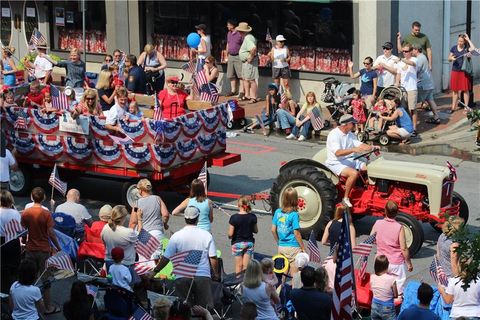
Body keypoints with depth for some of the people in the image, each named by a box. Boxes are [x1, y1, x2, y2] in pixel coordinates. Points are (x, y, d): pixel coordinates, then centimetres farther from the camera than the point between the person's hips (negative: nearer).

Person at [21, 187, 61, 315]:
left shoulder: (25, 213, -4)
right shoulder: (46, 214, -15)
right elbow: (51, 233, -15)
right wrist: (58, 247, -2)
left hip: (30, 250, 3)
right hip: (44, 250, -3)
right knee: (45, 279, 6)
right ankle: (48, 307, 12)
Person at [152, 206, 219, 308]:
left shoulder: (176, 236, -3)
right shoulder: (206, 235, -1)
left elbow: (166, 258, -1)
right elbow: (213, 258, 0)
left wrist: (154, 272, 11)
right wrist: (215, 274, 17)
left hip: (182, 278, 0)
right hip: (203, 276, 0)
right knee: (205, 308, 6)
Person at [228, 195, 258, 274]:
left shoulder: (234, 217, -17)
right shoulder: (252, 217, -8)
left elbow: (230, 234, -15)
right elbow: (256, 231, 4)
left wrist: (229, 237, 7)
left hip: (237, 243, -2)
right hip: (249, 243, 2)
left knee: (239, 265, 11)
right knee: (246, 265, 7)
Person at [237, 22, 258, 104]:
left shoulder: (248, 39, -22)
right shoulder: (247, 37, 12)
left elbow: (253, 48, -37)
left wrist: (251, 58, -25)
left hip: (250, 62, -11)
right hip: (245, 62, 11)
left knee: (251, 80, -7)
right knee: (245, 79, 18)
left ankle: (254, 98, -3)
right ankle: (247, 95, 27)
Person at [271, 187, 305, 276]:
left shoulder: (278, 212, 2)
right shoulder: (294, 214, -15)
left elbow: (273, 230, 6)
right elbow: (296, 233, -14)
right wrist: (303, 248, -5)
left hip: (281, 247, 6)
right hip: (293, 248, -6)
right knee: (294, 274, 1)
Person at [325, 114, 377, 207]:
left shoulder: (350, 134, 11)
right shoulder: (334, 135, -18)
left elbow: (360, 145, 8)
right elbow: (337, 153, -30)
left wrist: (372, 148, -9)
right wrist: (353, 150, -40)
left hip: (350, 160, 9)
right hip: (336, 163, -9)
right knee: (354, 173, -33)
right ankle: (346, 198, -20)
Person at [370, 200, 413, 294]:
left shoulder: (378, 224, -8)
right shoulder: (399, 227, -17)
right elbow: (404, 248, -15)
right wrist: (409, 263, -4)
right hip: (396, 263, -3)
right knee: (399, 283, 7)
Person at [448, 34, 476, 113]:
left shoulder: (467, 48, -5)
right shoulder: (454, 48, 4)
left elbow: (473, 49, -27)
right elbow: (449, 58, 11)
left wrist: (468, 40, -18)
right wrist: (451, 58, -14)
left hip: (464, 71, -3)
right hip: (455, 71, 3)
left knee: (465, 89, 2)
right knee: (455, 90, 8)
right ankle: (453, 107, 15)